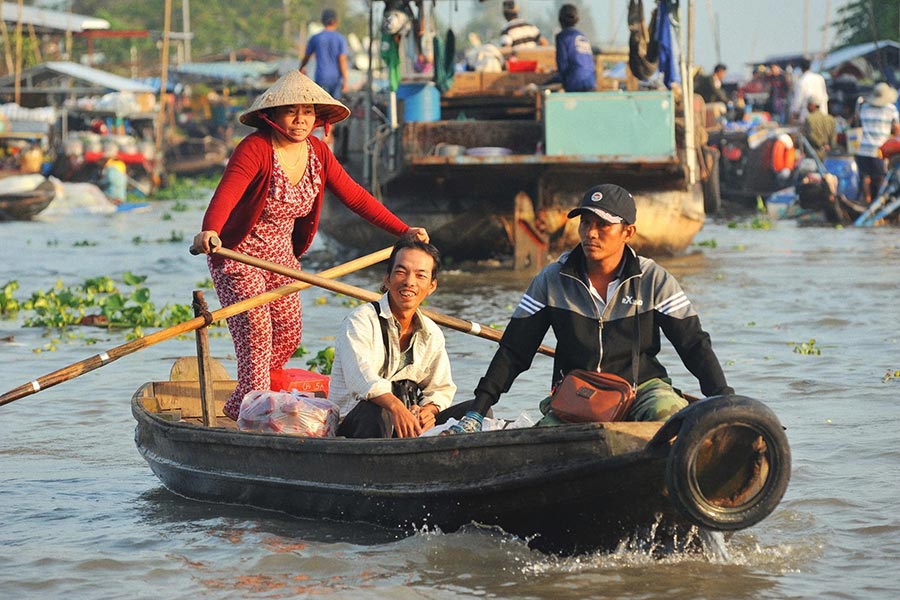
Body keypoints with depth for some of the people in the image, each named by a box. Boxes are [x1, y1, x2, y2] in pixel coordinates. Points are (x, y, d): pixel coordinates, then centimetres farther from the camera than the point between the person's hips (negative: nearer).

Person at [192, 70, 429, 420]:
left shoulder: (317, 151, -2)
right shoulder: (255, 149, -23)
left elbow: (355, 197, 3)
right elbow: (225, 195, -38)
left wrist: (403, 231, -2)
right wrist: (209, 231, -59)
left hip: (282, 256, 7)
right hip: (238, 256, -7)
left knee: (288, 335, 11)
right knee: (256, 335, -15)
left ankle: (240, 405, 28)